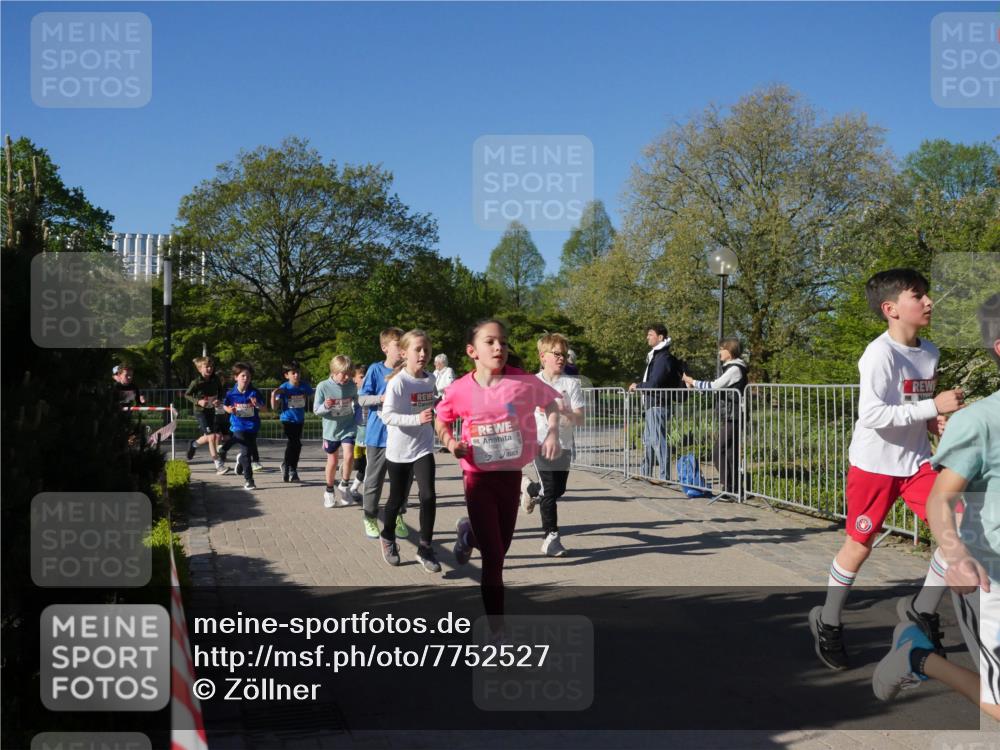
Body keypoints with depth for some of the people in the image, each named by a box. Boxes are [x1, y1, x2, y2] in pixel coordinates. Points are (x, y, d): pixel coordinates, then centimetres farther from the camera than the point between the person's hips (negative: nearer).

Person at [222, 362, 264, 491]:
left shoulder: (253, 393, -6)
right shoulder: (231, 393, -6)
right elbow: (225, 405, 9)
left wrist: (257, 404, -27)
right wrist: (229, 410, -12)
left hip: (252, 426, 2)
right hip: (238, 426, -2)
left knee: (251, 450, 17)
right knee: (245, 452, -9)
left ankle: (240, 460, 52)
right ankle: (248, 480, -1)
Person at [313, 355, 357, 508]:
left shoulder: (352, 386, -7)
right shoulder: (323, 386, -14)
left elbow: (357, 403, 10)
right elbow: (316, 410, -7)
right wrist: (325, 406, -28)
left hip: (348, 428, 1)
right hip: (331, 429, -1)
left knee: (349, 455, -18)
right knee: (332, 461, 10)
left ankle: (344, 486, 5)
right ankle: (329, 491, 31)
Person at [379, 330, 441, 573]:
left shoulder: (430, 380, 0)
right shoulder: (397, 382, -18)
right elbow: (387, 416, -23)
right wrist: (417, 419, -32)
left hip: (424, 447, 3)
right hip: (399, 450, -3)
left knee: (428, 496, -11)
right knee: (398, 498, 10)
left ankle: (425, 548, 2)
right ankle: (388, 538, 38)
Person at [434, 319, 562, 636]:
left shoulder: (523, 381, -12)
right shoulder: (460, 389, -11)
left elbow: (551, 402, 6)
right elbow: (441, 420, 7)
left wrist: (553, 433, -9)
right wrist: (449, 441, -11)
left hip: (511, 475, 2)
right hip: (478, 476, -2)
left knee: (500, 550, 16)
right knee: (493, 557, -1)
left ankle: (469, 533, 50)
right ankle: (497, 627, 15)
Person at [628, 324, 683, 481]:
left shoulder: (664, 358, -14)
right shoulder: (655, 356, 19)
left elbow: (654, 384, -19)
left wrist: (637, 386, -6)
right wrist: (639, 386, 5)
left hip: (658, 405, -11)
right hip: (651, 405, 11)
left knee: (658, 440, -10)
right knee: (647, 440, 16)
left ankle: (665, 476, -7)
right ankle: (645, 473, 24)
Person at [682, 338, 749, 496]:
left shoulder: (735, 369, -12)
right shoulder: (730, 368, 18)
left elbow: (714, 386, -18)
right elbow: (716, 387, 20)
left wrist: (692, 381, -9)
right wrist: (694, 385, 13)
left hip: (731, 418, -10)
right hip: (728, 418, 10)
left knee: (719, 452, -10)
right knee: (729, 453, 11)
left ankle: (729, 487, -8)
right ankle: (732, 488, 14)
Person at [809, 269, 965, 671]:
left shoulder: (929, 351, 4)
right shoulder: (880, 354, -20)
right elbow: (872, 414, -28)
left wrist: (934, 423, -1)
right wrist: (933, 407, -29)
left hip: (916, 460, 7)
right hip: (874, 464, -7)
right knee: (860, 543, 4)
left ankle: (923, 610, 15)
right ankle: (828, 622, 25)